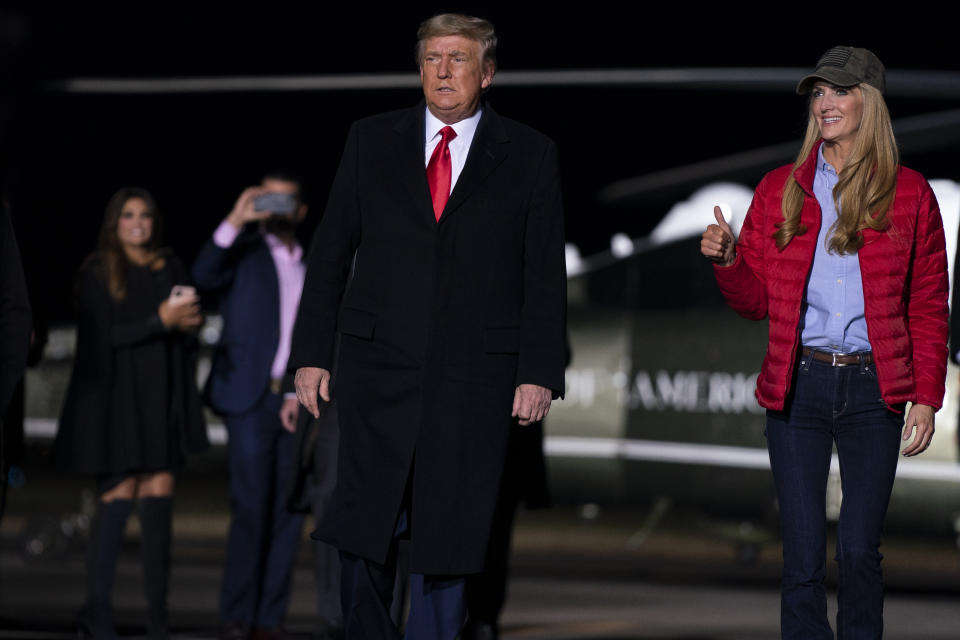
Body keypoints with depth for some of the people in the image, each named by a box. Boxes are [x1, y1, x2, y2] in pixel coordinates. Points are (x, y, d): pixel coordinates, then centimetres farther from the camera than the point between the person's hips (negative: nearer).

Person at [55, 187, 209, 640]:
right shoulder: (98, 274, 2)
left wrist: (185, 320, -6)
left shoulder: (169, 268, 14)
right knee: (119, 494, -10)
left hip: (162, 397, 4)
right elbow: (103, 336, -7)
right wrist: (159, 322, -15)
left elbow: (188, 324, 18)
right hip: (116, 395, -4)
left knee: (159, 494, -3)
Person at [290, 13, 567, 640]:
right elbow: (331, 254, 9)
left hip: (476, 375, -1)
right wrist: (312, 353, 3)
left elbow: (546, 275, 4)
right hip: (379, 369, 1)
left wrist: (539, 373, -4)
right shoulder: (372, 141, 9)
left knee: (448, 536, 1)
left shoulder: (530, 154, 5)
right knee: (365, 530, -1)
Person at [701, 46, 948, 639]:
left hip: (873, 389, -1)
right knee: (803, 556, 0)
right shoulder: (779, 191, 8)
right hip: (798, 387, 1)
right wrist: (726, 259, -10)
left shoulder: (909, 194, 4)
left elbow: (929, 307, 5)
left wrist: (926, 397, -1)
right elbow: (755, 300, 10)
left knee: (860, 550, -1)